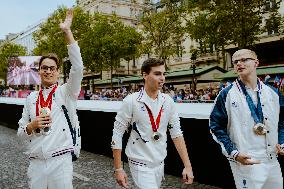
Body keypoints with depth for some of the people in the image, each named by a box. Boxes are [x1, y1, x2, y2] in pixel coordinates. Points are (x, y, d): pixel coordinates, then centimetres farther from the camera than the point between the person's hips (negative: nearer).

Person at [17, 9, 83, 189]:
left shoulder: (66, 92, -1)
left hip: (61, 161, -3)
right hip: (36, 163, 3)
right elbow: (21, 132, 11)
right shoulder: (31, 98, 9)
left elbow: (78, 67, -18)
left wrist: (67, 32, -19)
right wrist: (32, 125, -12)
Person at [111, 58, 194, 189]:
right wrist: (118, 169, -9)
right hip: (140, 165, -4)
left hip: (160, 164, 5)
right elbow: (117, 134, -9)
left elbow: (176, 133, 3)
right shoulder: (131, 101, -14)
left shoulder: (168, 101, -1)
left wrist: (187, 166, -3)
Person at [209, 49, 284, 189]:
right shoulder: (226, 95, -6)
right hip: (244, 162, -4)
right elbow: (216, 126, -5)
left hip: (272, 160, 5)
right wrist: (234, 153, -13)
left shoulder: (272, 93, 7)